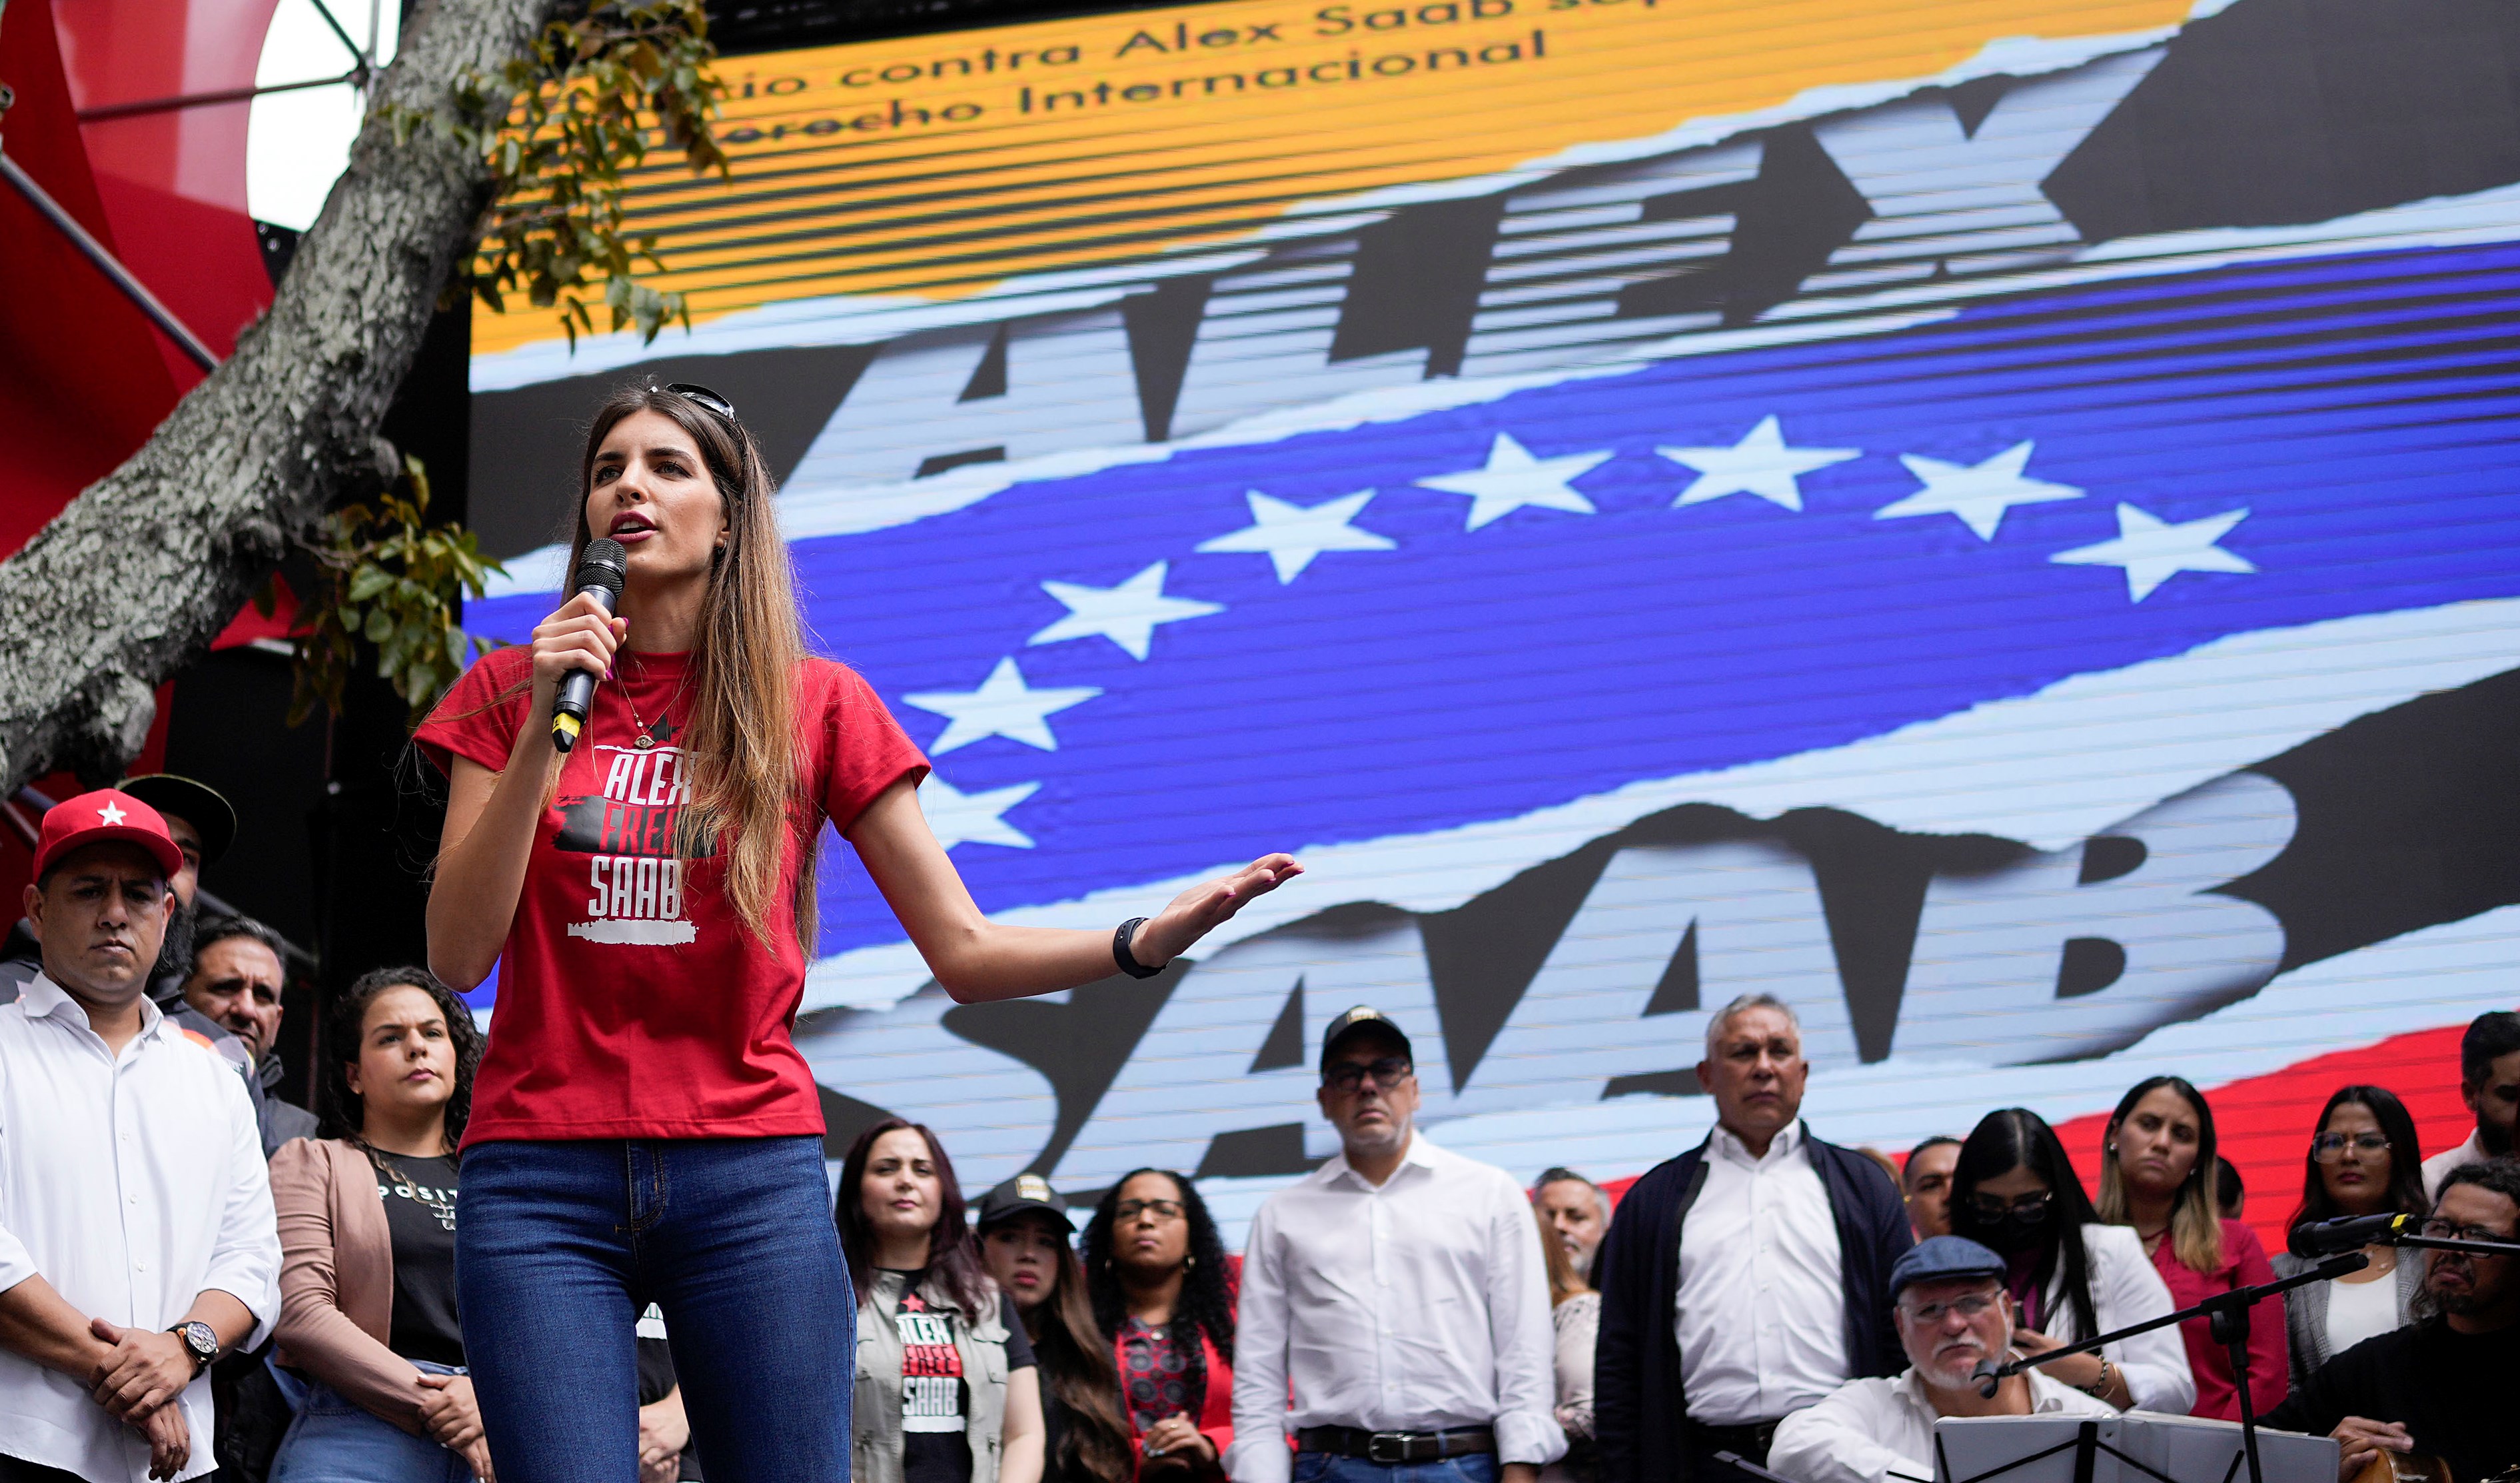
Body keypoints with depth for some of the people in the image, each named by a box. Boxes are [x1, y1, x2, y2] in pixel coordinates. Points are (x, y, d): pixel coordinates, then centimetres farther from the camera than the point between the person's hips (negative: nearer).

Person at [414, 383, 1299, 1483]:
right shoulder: (511, 690, 9)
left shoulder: (817, 707, 6)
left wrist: (1147, 942, -13)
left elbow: (966, 954, 4)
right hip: (543, 1182, 0)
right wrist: (543, 725, -7)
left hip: (750, 1178, 0)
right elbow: (457, 958, 0)